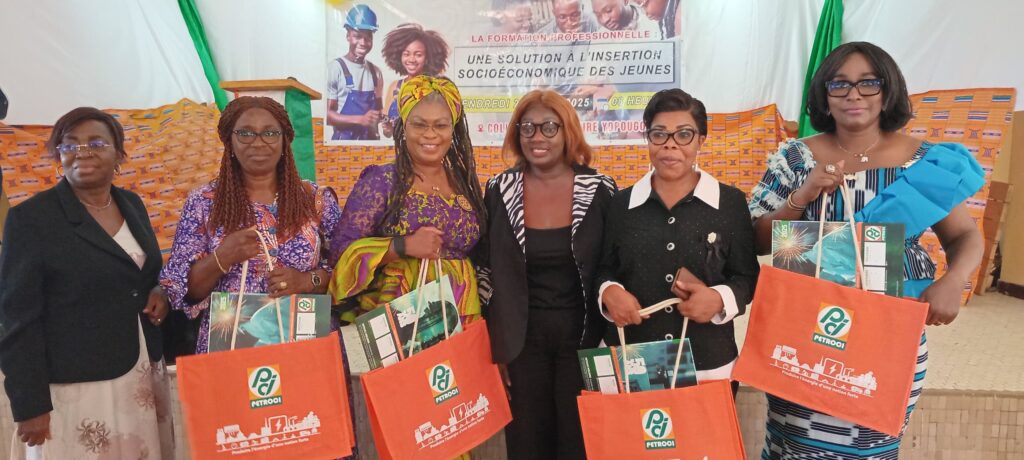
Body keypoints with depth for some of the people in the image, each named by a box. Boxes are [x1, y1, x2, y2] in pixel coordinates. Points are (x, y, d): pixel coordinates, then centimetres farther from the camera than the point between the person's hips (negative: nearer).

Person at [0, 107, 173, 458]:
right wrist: (30, 406, -12)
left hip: (146, 377, 5)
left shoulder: (132, 204, 7)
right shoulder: (30, 218, -9)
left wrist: (159, 294, -2)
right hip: (76, 389, -5)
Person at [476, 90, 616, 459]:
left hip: (582, 336, -1)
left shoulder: (600, 190, -4)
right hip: (522, 339, 1)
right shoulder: (500, 191, -1)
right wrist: (493, 344, 2)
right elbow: (486, 271, 4)